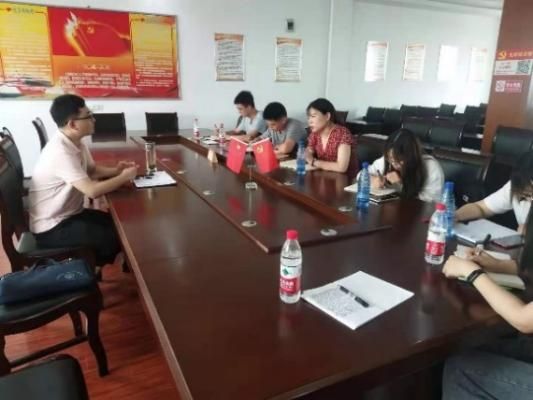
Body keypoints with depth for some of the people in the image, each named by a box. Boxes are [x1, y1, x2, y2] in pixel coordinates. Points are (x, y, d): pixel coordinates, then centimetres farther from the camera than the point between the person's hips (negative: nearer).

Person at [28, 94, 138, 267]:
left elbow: (92, 170, 17)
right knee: (116, 238, -14)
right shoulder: (61, 152, -29)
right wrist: (124, 177, -19)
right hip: (52, 227, -9)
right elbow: (92, 191, -33)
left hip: (70, 213, 9)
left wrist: (115, 170, -3)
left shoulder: (76, 143, 0)